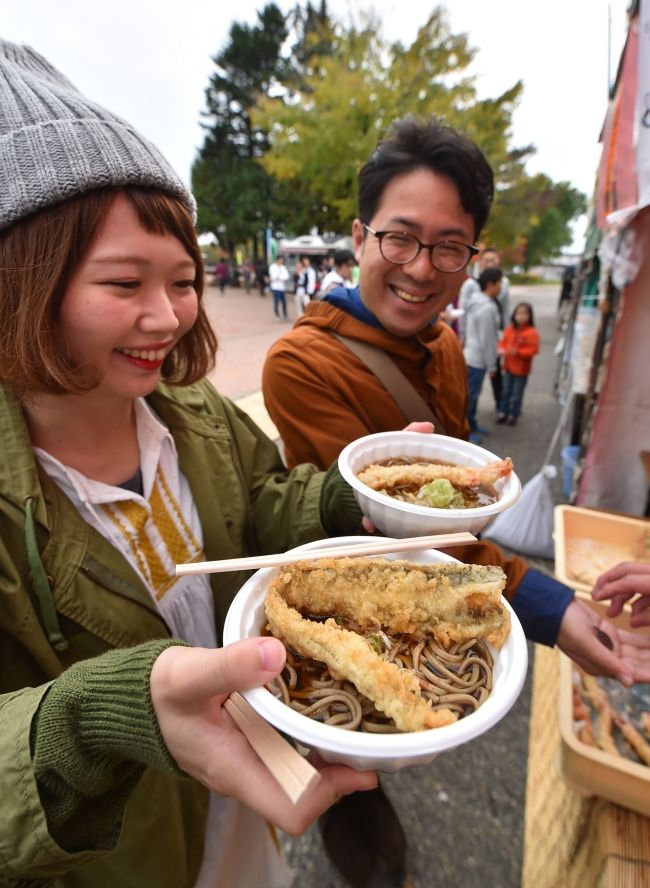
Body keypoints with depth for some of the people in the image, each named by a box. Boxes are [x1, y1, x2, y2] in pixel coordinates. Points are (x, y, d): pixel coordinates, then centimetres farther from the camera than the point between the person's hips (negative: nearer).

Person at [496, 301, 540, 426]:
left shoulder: (532, 333, -15)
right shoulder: (509, 329, 1)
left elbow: (534, 350, -18)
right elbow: (503, 342, 9)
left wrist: (518, 352, -28)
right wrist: (502, 350, -13)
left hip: (521, 369, -5)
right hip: (508, 367, 5)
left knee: (517, 394, 6)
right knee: (505, 392, 15)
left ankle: (513, 415, 18)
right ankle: (502, 413, 25)